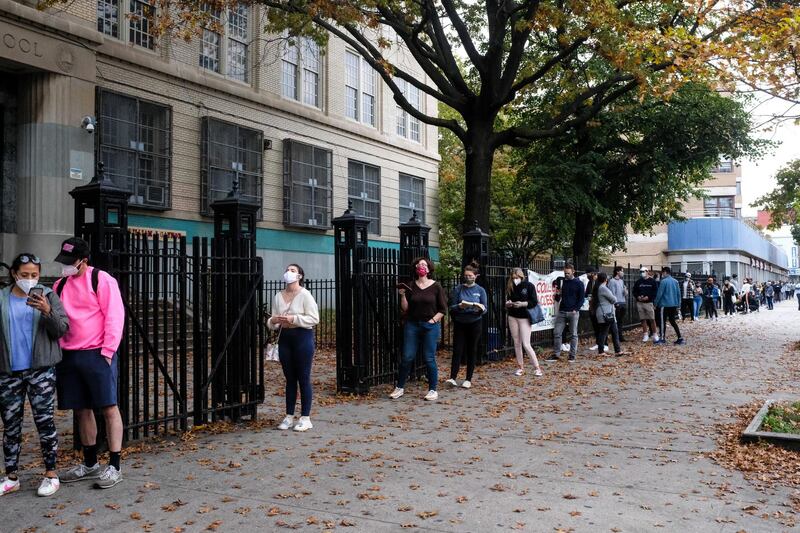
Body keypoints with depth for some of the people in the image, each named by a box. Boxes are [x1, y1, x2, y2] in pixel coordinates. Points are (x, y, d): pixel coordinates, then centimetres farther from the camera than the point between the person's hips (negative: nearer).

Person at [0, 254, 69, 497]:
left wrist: (48, 311, -21)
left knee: (44, 421, -1)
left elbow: (61, 330, -5)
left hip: (41, 370, -2)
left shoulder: (48, 296, 0)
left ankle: (51, 474, 9)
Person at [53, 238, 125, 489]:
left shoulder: (102, 280, -6)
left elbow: (114, 316, -10)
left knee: (109, 408, -3)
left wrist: (107, 351, -14)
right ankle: (90, 464, 25)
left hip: (97, 355, -6)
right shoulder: (60, 285, 13)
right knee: (82, 410, 13)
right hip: (69, 356, 7)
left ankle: (114, 466, 2)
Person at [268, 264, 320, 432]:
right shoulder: (278, 296, 8)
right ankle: (289, 417, 19)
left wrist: (293, 319, -21)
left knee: (303, 378, -1)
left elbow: (314, 318, -12)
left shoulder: (305, 295, -7)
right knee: (289, 378, 11)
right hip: (285, 338, 5)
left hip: (302, 337, -5)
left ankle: (305, 418, 7)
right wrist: (273, 321, -12)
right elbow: (272, 322, 11)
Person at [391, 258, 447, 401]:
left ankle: (433, 390, 11)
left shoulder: (436, 287, -1)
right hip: (412, 325, 2)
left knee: (429, 358, 0)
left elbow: (443, 309, 2)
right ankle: (400, 388, 14)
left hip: (430, 326, -2)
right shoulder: (410, 286, 4)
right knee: (407, 357, 2)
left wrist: (433, 320, -7)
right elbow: (405, 309, 3)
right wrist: (402, 295, -11)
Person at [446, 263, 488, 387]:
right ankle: (453, 377, -8)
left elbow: (484, 309, 2)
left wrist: (480, 307, -21)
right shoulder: (457, 289, 1)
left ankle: (468, 379, 12)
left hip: (475, 324, 1)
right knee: (457, 350, -7)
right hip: (460, 323, 0)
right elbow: (452, 307, -1)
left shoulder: (480, 290, 3)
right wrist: (460, 306, -22)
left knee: (472, 351, 5)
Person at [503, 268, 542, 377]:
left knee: (526, 344, -9)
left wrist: (522, 304, -20)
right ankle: (520, 367, 18)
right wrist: (508, 303, -8)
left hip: (524, 318, -5)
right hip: (512, 317, 5)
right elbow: (508, 300, 14)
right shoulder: (511, 287, 6)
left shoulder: (529, 286, -5)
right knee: (517, 343, 8)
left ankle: (537, 367, 2)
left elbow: (534, 302, -8)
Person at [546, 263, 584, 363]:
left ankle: (572, 355, 9)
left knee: (573, 334, 3)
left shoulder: (579, 283, 1)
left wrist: (576, 309, -10)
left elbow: (582, 298, 0)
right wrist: (557, 295, -5)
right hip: (561, 312, 3)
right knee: (556, 333, -1)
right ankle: (556, 354, 6)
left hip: (572, 312, -3)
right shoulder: (562, 281, 10)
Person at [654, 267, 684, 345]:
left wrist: (655, 304, -3)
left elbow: (659, 294, -13)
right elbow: (678, 294, 11)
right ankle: (680, 338, 8)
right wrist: (678, 304, 19)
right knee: (673, 321, 14)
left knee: (662, 322, 3)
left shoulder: (663, 281, -12)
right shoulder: (675, 281, 7)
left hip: (665, 304, -7)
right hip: (674, 305, 7)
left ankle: (662, 339, 6)